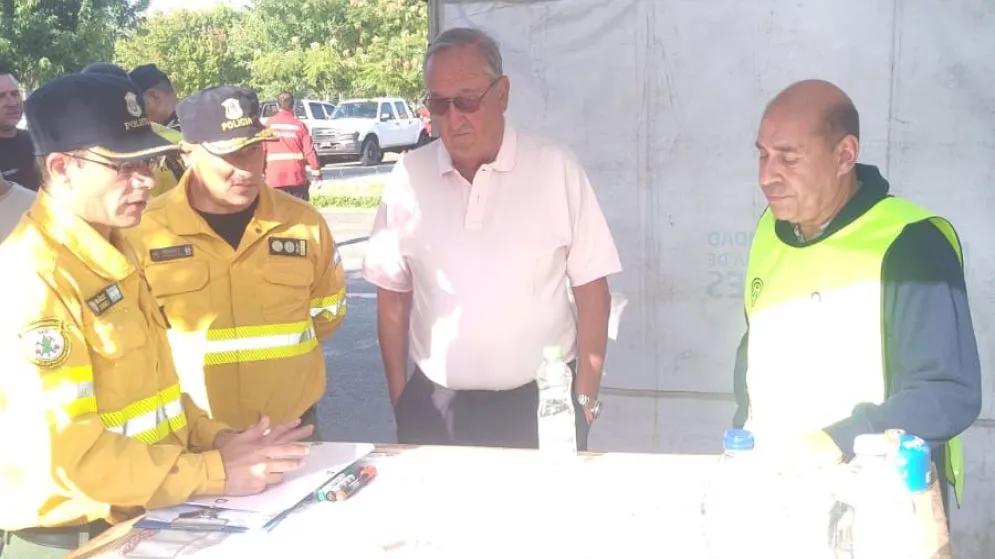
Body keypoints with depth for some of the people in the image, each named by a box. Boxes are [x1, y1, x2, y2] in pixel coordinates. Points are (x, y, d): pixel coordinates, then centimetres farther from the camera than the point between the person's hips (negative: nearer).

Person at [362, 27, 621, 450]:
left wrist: (586, 397, -5)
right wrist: (398, 396, 4)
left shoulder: (556, 169, -8)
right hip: (434, 406, 2)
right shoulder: (408, 177, -2)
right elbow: (393, 295, 5)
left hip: (541, 401, -1)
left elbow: (591, 290, -4)